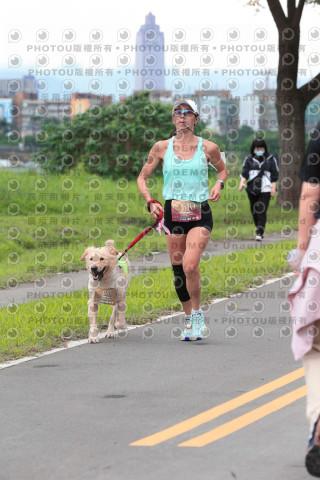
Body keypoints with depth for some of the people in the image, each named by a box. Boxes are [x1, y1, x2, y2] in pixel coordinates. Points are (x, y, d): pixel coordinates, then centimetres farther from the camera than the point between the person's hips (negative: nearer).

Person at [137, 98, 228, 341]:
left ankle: (197, 314, 0)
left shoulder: (208, 148, 1)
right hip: (173, 213, 2)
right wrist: (150, 202, -3)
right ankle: (190, 320, 24)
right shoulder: (162, 147, 3)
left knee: (190, 266, -21)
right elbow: (142, 178, 12)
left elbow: (223, 169, 21)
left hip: (200, 214, -2)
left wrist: (219, 184, 0)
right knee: (178, 270, 6)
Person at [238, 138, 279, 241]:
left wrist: (273, 187, 0)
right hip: (252, 189, 3)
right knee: (254, 210, 8)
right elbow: (245, 172, 4)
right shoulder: (248, 159, 10)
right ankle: (258, 228, 26)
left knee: (262, 210, -13)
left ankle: (260, 233, -15)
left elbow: (274, 175, 7)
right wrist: (242, 182, -14)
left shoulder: (270, 159, 7)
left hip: (265, 189, -3)